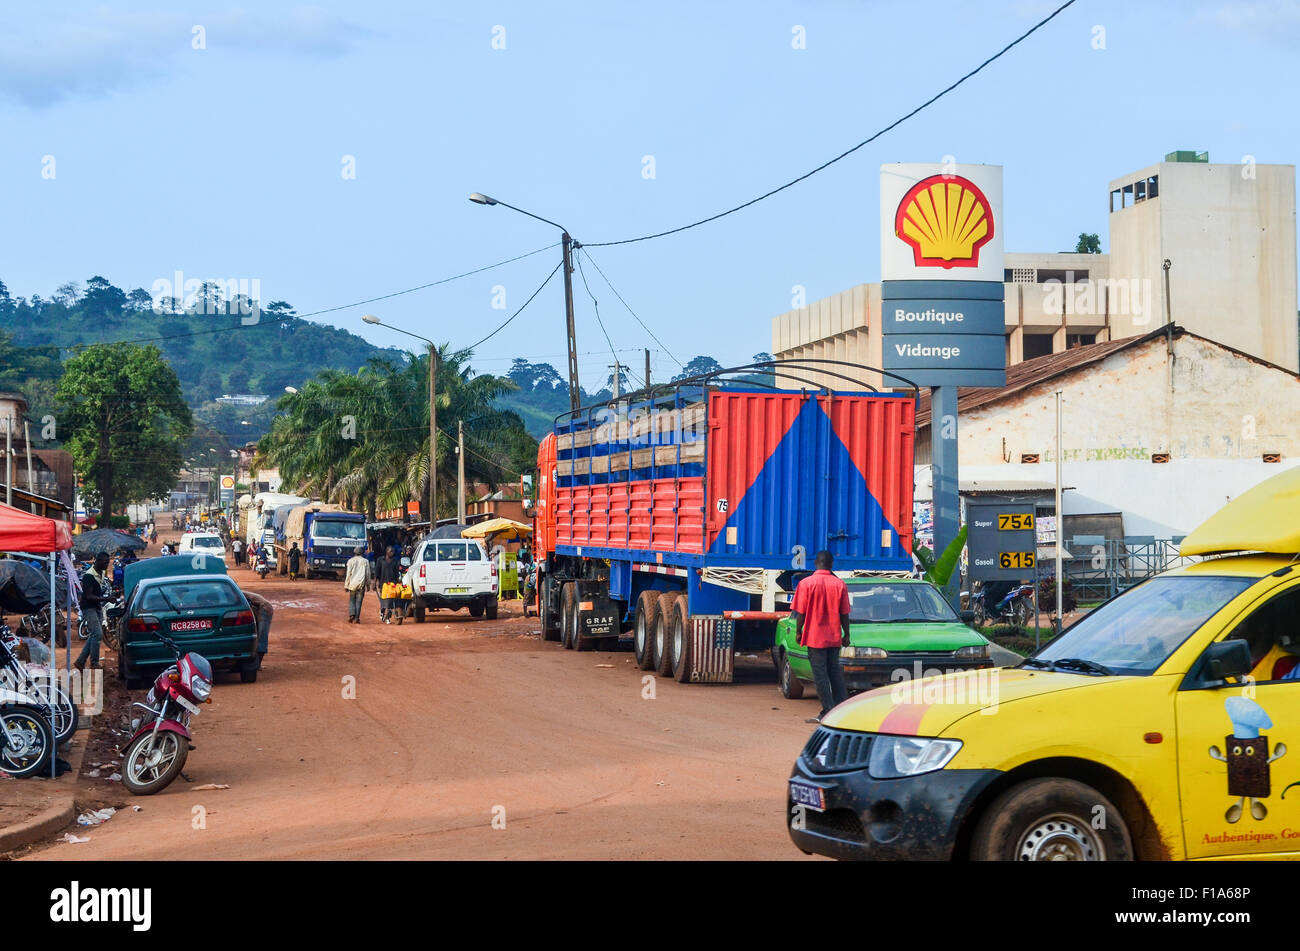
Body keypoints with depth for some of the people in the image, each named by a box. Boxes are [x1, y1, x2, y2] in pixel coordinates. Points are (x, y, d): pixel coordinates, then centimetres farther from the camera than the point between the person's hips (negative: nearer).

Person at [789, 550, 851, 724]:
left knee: (820, 674, -1)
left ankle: (828, 712, -3)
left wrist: (798, 632, 5)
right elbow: (844, 614, 3)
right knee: (835, 672, 14)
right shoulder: (840, 584, 0)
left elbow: (800, 612, -7)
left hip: (815, 636, -3)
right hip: (834, 637, 4)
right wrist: (846, 635, 12)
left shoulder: (806, 583, -7)